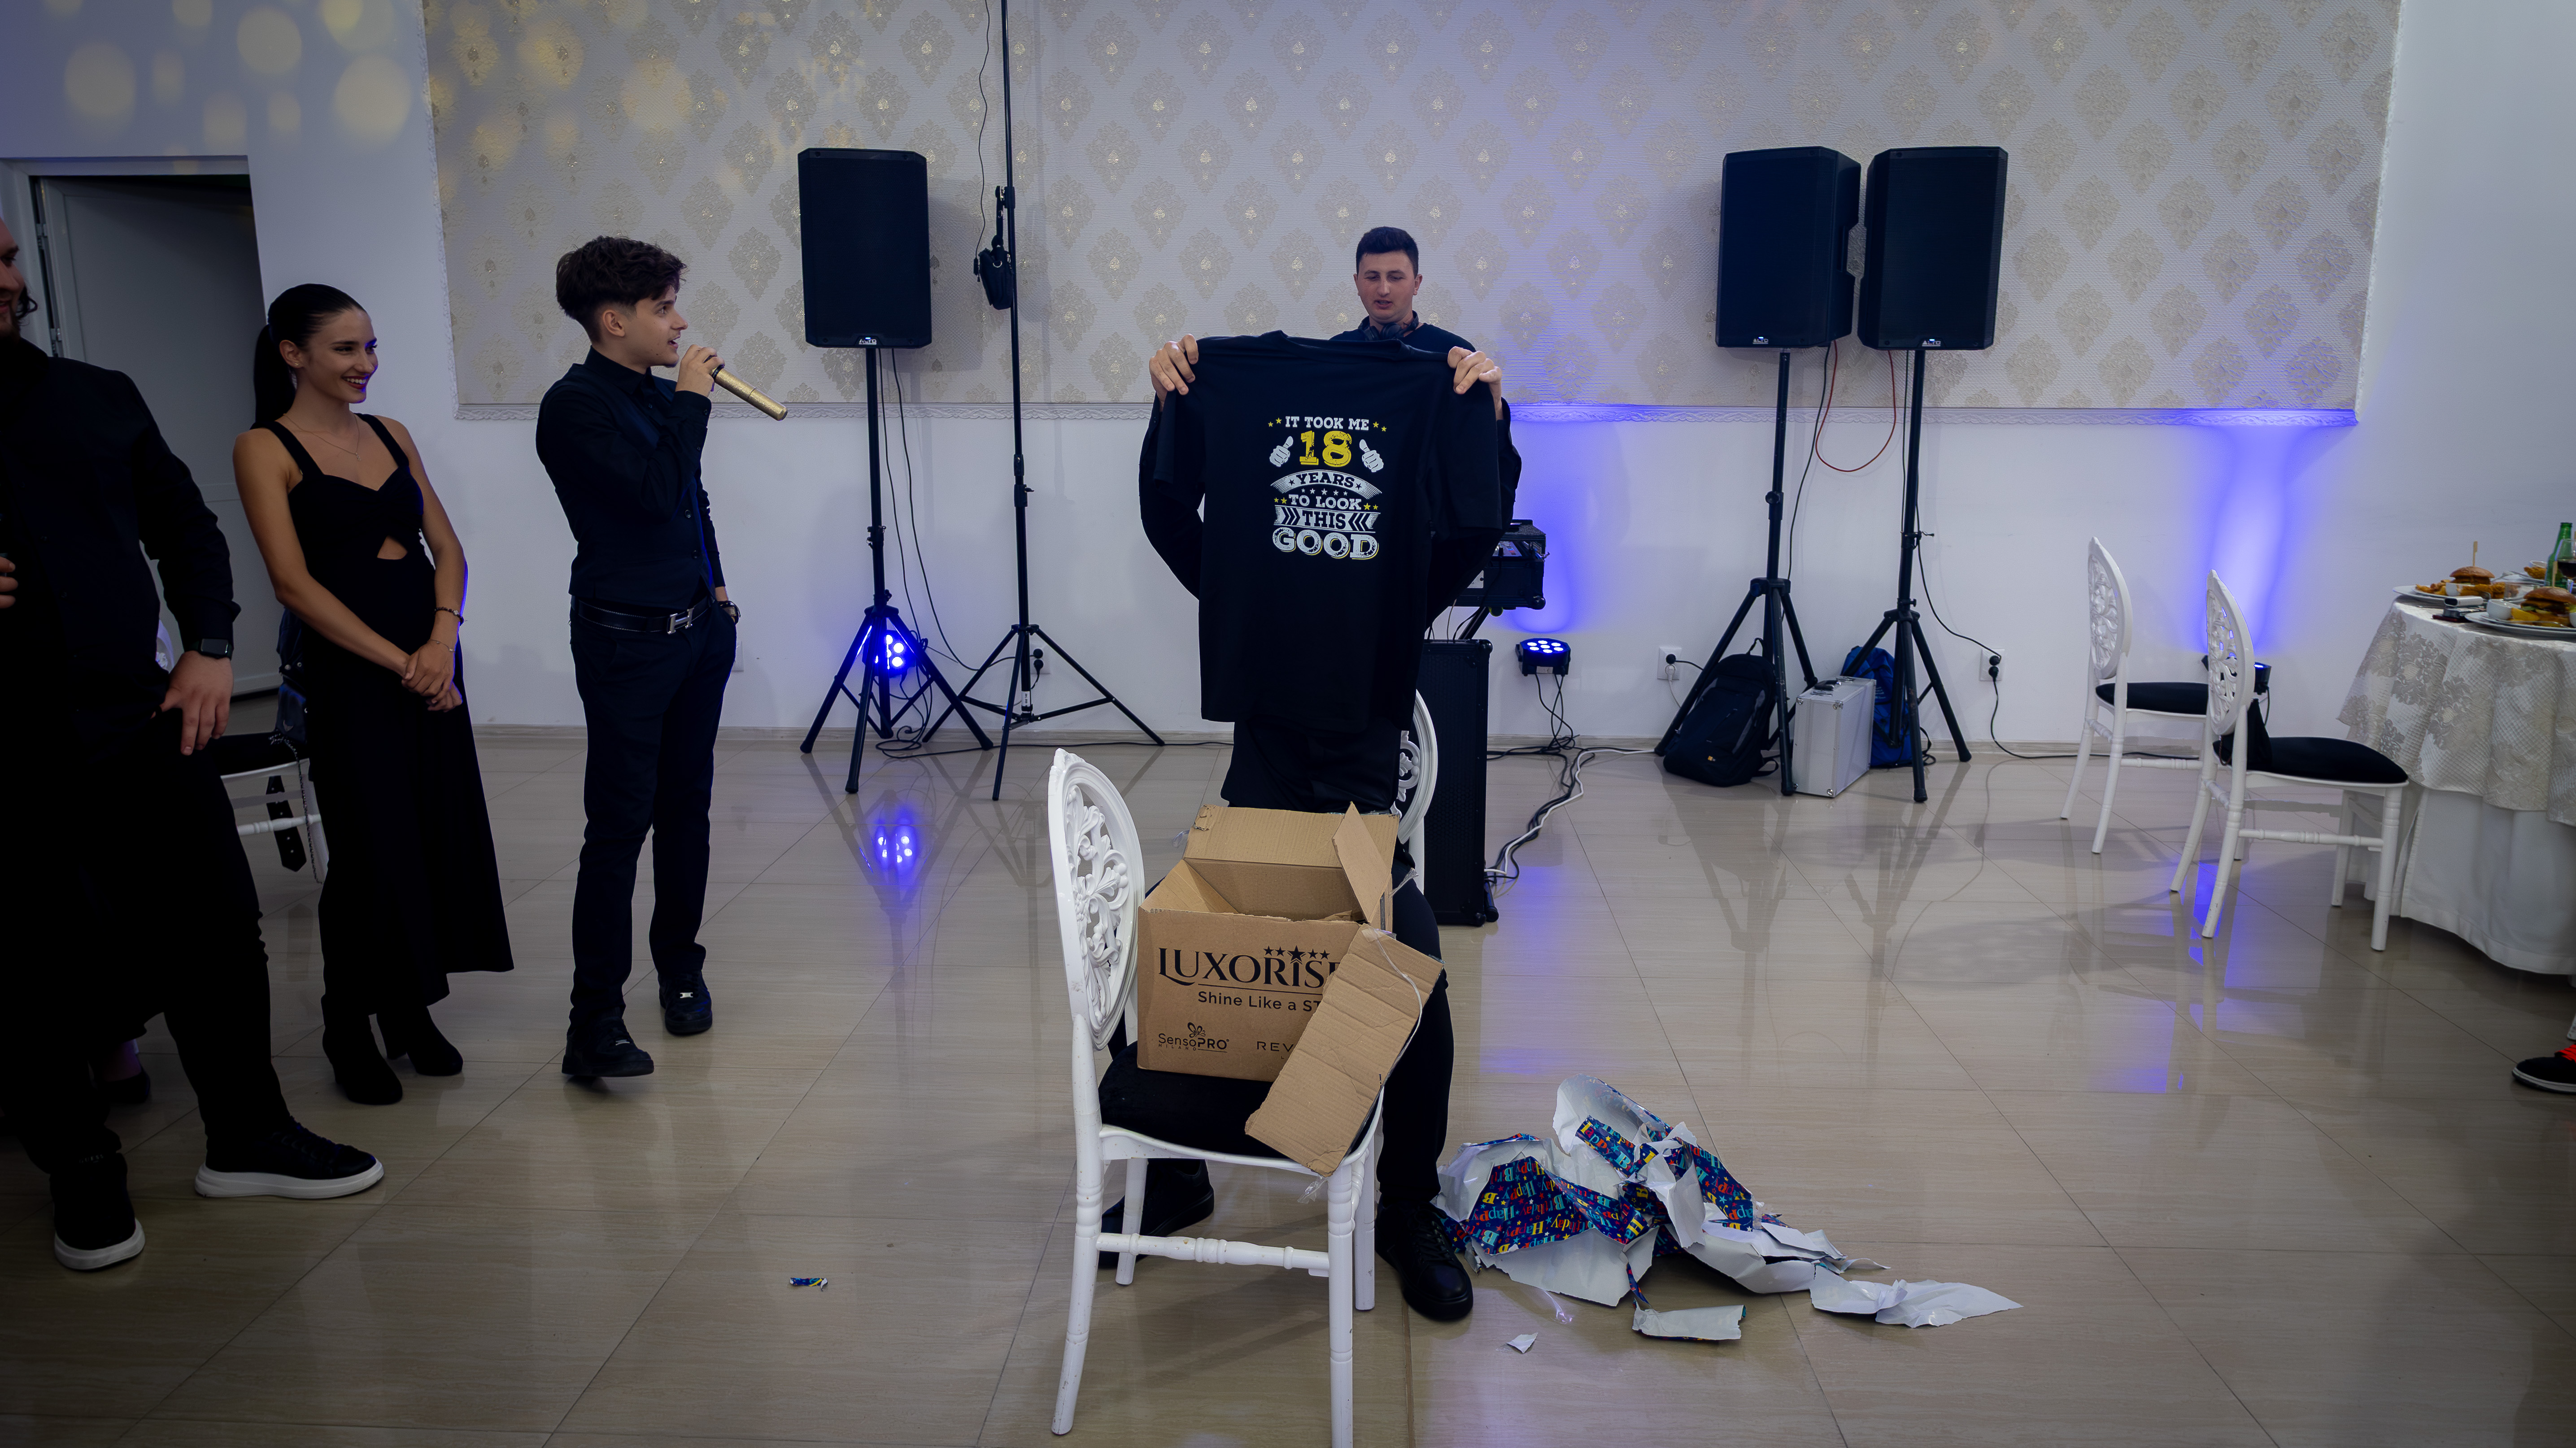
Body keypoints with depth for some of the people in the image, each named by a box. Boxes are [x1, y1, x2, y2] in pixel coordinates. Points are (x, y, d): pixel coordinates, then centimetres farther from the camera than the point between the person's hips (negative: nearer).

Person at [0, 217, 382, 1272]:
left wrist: (209, 647, 2)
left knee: (216, 929, 8)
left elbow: (185, 527, 14)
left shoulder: (99, 397, 10)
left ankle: (248, 1138, 24)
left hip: (141, 727, 3)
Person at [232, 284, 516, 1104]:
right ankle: (350, 1031, 18)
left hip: (430, 661, 6)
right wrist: (400, 662, -16)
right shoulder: (265, 449, -6)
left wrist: (442, 637, -9)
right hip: (349, 673, -5)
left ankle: (410, 1013, 23)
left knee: (439, 835, 8)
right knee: (372, 847, 0)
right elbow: (295, 583, -12)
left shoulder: (392, 435, 12)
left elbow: (446, 546, 8)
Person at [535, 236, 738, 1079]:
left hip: (697, 629, 7)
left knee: (686, 807, 13)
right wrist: (692, 401, -14)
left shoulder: (661, 396, 11)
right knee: (619, 825, -9)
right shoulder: (576, 407, -12)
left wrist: (714, 585, 16)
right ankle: (594, 1025, -5)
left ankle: (681, 970, 27)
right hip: (625, 640, -7)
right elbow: (656, 493, -24)